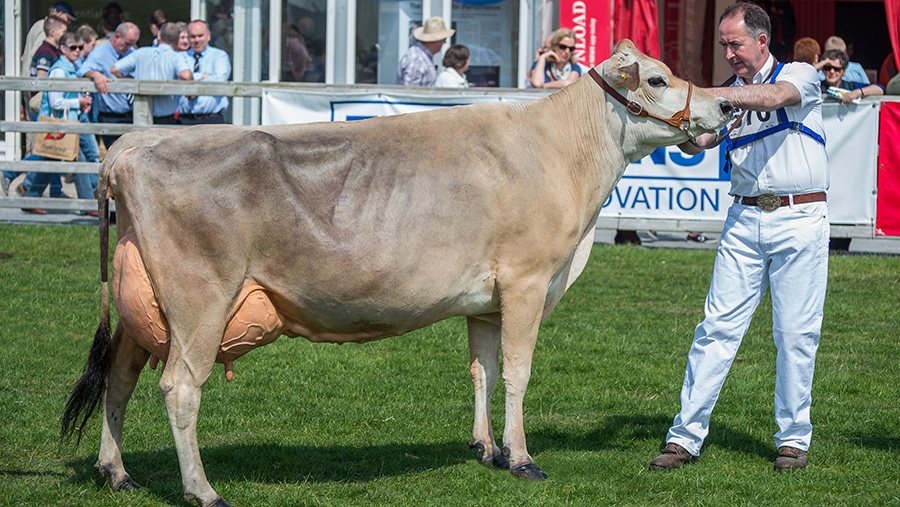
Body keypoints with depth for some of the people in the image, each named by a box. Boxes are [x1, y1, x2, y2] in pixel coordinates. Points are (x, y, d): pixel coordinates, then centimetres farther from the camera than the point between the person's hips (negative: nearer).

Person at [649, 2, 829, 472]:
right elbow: (697, 142, 3)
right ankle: (686, 436, -1)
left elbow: (773, 97, -21)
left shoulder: (801, 76, 1)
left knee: (796, 334, -1)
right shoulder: (732, 96, 15)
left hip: (800, 219, -4)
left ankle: (794, 438, 11)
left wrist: (702, 95, -28)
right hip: (744, 219, 4)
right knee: (718, 326, -2)